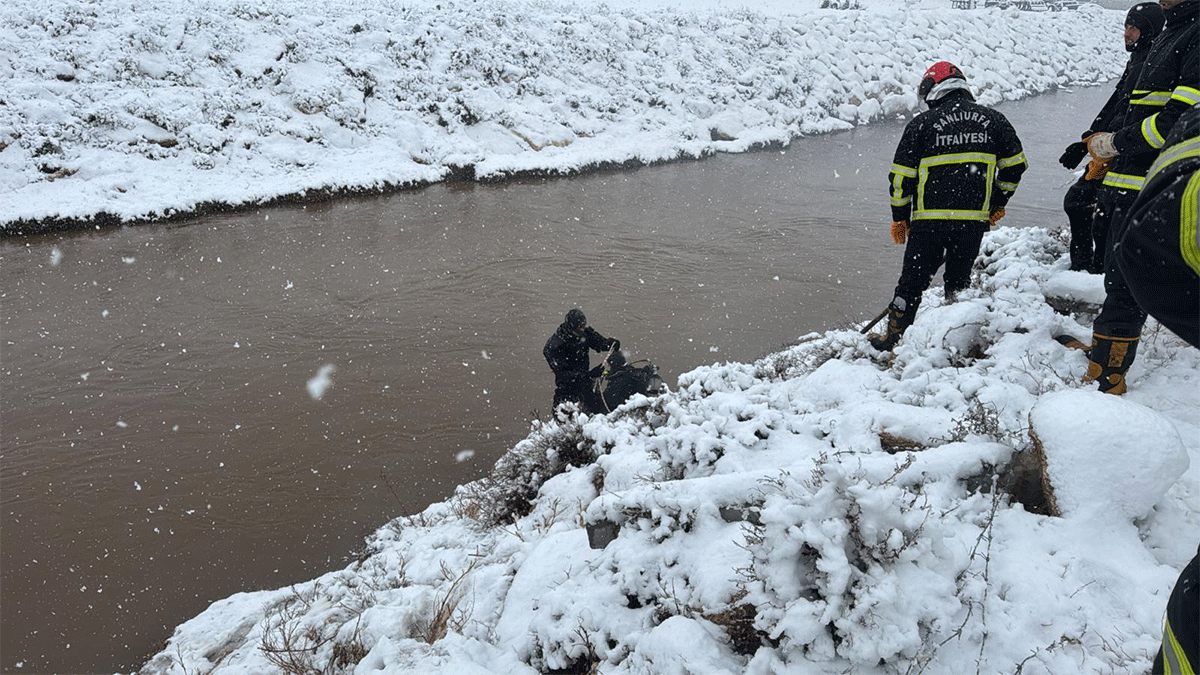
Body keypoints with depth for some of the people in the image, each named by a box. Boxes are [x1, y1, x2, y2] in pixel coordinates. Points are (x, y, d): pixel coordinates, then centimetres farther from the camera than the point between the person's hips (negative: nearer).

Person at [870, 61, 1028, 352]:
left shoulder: (922, 123, -2)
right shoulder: (993, 119, 8)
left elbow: (901, 175, -2)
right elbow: (1015, 164, 12)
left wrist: (899, 218, 7)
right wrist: (998, 203, 23)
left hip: (930, 220, -3)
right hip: (974, 220, 3)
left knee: (913, 281, 7)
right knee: (959, 280, 19)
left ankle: (893, 338, 14)